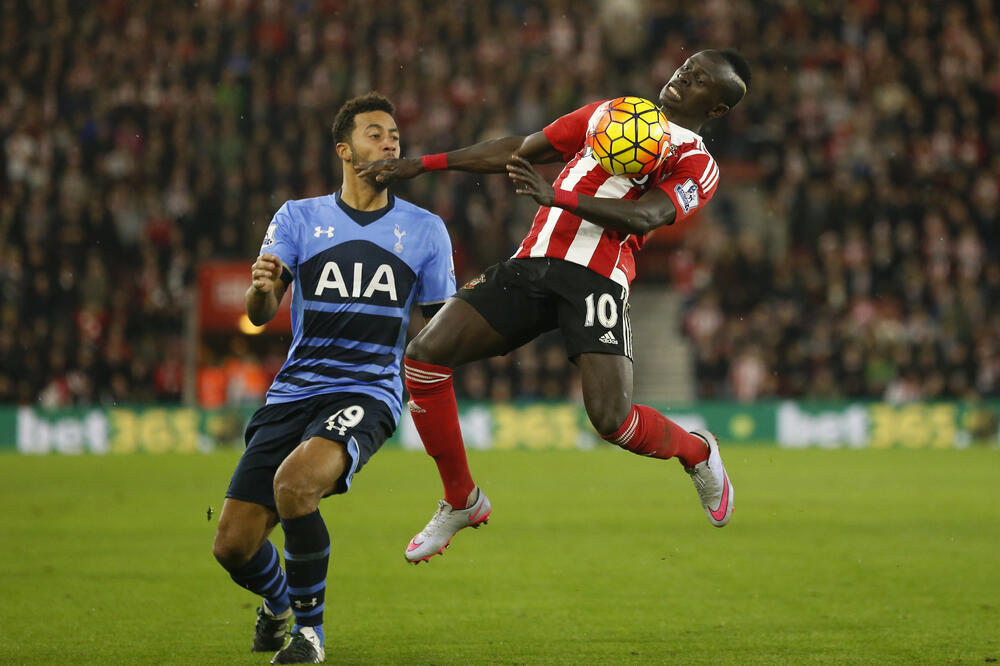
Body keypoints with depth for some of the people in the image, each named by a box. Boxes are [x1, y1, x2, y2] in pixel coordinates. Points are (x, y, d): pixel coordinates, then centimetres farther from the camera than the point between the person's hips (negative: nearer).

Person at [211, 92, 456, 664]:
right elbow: (260, 315, -1)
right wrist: (262, 288, -25)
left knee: (294, 481, -34)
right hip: (294, 392, 2)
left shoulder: (425, 229, 10)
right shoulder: (299, 218, 9)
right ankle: (277, 603, 33)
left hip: (368, 392, -2)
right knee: (233, 545, -5)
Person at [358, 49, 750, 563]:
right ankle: (461, 502, 7)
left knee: (611, 419, -22)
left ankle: (697, 452, 15)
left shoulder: (697, 167, 7)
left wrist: (557, 196, -26)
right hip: (533, 265, 5)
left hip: (596, 278, -5)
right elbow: (519, 151, 27)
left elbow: (644, 217, -13)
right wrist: (422, 165, 22)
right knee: (423, 357, -11)